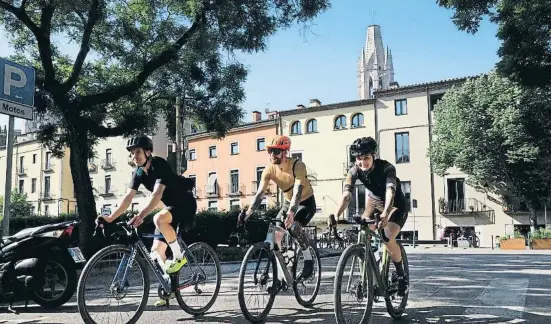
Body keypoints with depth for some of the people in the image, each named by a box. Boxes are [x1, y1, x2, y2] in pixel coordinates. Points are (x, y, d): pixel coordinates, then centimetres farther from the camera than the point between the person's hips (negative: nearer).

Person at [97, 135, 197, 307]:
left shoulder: (160, 165, -24)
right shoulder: (138, 172, -1)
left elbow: (157, 193, -36)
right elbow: (128, 197, -5)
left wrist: (141, 214, -48)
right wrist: (111, 218, -16)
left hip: (185, 203, -8)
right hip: (170, 206, 8)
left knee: (159, 219, -37)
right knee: (157, 249, 0)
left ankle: (179, 257, -19)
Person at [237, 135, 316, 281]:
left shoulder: (297, 165, -29)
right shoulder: (269, 170, -16)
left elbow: (298, 191, -41)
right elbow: (259, 194, -21)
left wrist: (290, 213, -55)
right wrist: (247, 213, -36)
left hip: (306, 202, -6)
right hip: (288, 203, 6)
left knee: (294, 227, -30)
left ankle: (309, 261, -9)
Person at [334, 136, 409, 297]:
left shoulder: (387, 168, -31)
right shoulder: (354, 171, -21)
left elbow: (390, 191, -46)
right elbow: (346, 195, -31)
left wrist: (385, 214, -64)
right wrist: (335, 216, -47)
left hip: (396, 206, -4)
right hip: (374, 204, 4)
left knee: (388, 239, -25)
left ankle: (401, 275, -1)